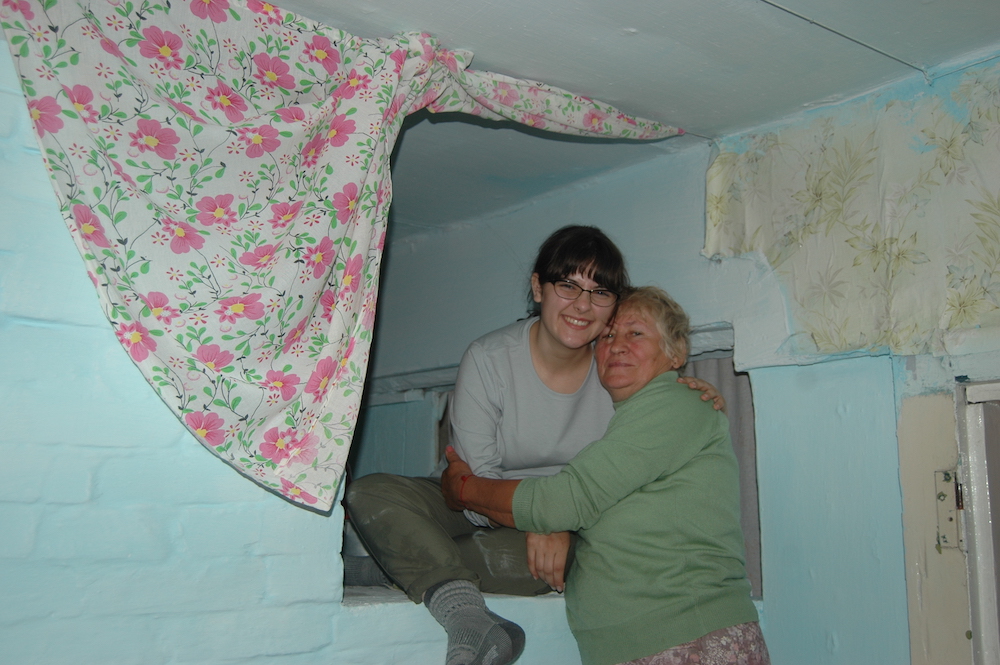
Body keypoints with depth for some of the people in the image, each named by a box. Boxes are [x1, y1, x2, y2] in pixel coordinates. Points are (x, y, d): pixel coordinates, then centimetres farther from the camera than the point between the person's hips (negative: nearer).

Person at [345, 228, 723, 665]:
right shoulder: (488, 359, -13)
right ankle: (467, 617, -44)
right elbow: (476, 476, -14)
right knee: (370, 493, -25)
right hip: (486, 507, 0)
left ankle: (392, 564, -20)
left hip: (567, 524, 1)